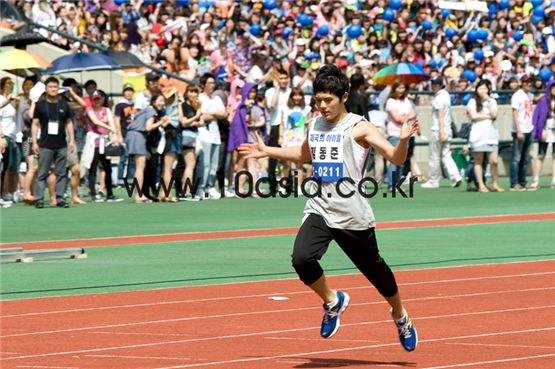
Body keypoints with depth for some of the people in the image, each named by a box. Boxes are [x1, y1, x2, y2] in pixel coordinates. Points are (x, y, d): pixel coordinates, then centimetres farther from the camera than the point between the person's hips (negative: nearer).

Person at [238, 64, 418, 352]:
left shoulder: (358, 127, -7)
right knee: (302, 259, -22)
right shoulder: (314, 125, 11)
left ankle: (400, 316, 39)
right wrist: (267, 151, 31)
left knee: (375, 270, 10)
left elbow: (395, 158, -13)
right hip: (318, 210, 4)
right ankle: (332, 302, 6)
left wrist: (403, 140, -34)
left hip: (352, 215, -4)